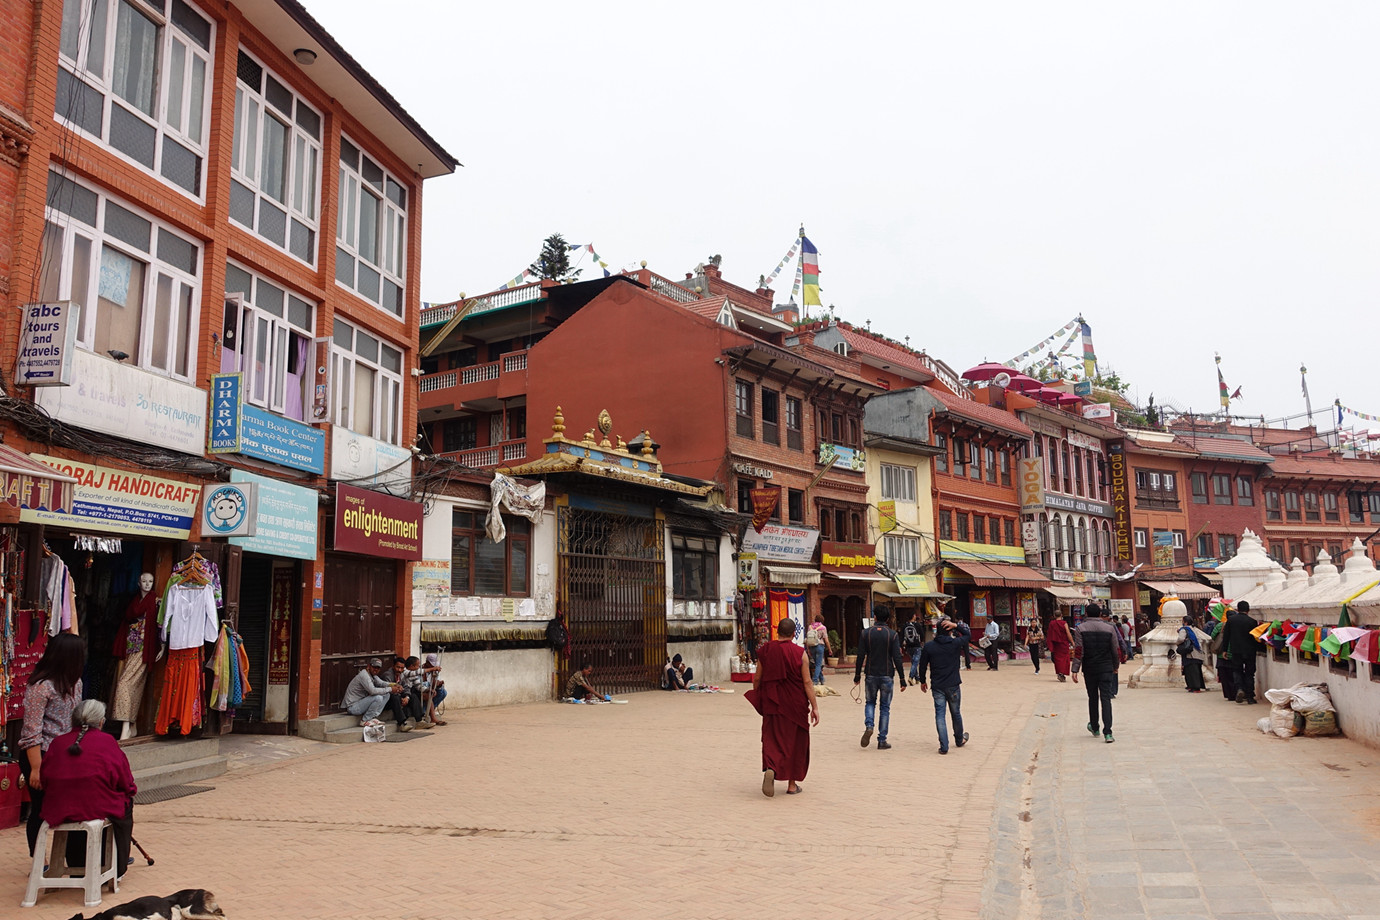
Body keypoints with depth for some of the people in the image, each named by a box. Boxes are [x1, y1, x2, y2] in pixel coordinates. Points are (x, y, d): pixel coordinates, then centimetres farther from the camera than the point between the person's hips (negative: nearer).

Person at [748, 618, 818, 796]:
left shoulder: (765, 650, -2)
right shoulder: (800, 653, -8)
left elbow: (757, 678, 4)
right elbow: (807, 682, -10)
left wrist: (757, 699, 19)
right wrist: (815, 707, -5)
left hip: (772, 704, 1)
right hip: (795, 705, -1)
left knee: (772, 739, 6)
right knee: (795, 742, 11)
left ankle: (770, 768, -22)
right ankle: (792, 784, 17)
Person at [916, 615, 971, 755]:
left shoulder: (928, 646, -6)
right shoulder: (955, 643, -7)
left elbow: (923, 666, 0)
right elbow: (968, 634, 10)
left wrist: (922, 681, 14)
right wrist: (956, 625, -2)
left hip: (937, 686, 0)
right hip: (953, 685, 0)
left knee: (939, 715, 2)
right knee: (956, 713, 18)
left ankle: (944, 746, -4)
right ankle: (959, 740, 37)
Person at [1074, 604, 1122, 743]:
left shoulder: (1080, 629, -3)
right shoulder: (1109, 628, 0)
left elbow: (1078, 651, -10)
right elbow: (1116, 651, 3)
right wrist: (1116, 666, 18)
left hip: (1089, 669, 0)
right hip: (1106, 669, 0)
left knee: (1092, 698, 15)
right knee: (1106, 699, -2)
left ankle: (1094, 728, 29)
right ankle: (1107, 732, -12)